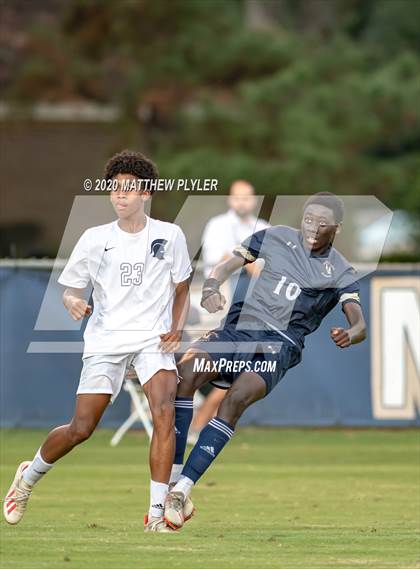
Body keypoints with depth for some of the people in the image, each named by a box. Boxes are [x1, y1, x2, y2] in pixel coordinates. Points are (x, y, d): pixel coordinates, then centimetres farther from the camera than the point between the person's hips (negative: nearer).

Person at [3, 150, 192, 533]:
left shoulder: (170, 236, 1)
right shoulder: (95, 239, 1)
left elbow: (181, 290, 13)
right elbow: (71, 289, 8)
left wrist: (177, 327, -4)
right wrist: (73, 303, -16)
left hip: (153, 338, 0)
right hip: (106, 340, 0)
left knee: (165, 413, -24)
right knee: (81, 429, -4)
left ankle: (156, 514, -19)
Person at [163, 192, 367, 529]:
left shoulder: (341, 274, 5)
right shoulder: (276, 238, 12)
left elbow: (359, 324, -5)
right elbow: (228, 265, 14)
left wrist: (349, 335, -30)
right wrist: (212, 288, -9)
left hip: (279, 347, -2)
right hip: (239, 329, 3)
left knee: (236, 399, -31)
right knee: (186, 371, -27)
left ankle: (183, 489, -31)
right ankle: (172, 476, -27)